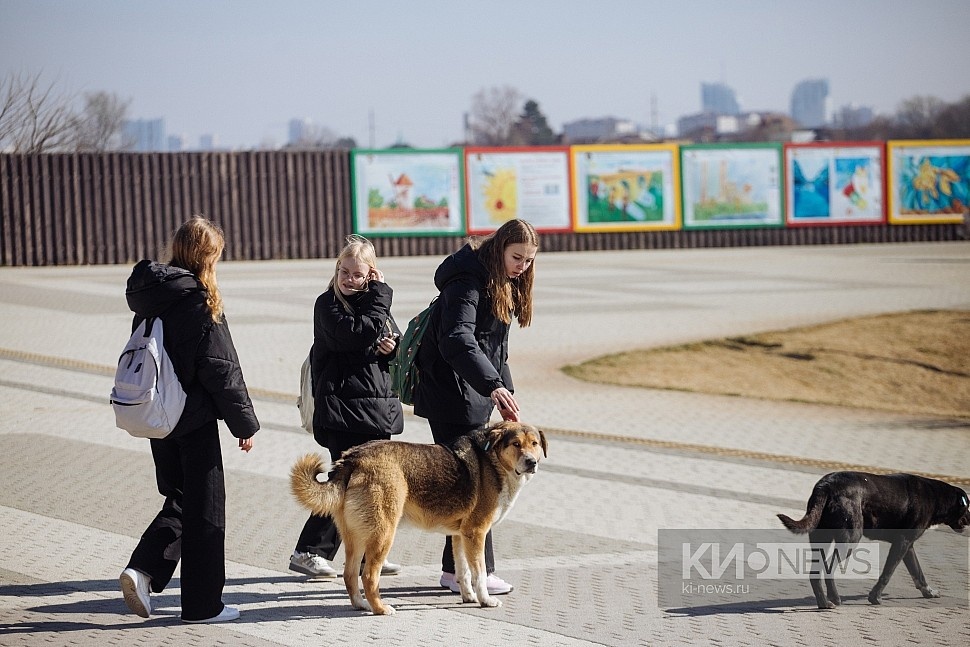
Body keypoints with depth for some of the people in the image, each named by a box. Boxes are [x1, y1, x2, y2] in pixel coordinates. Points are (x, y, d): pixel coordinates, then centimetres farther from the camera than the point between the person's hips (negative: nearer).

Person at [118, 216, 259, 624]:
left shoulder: (149, 300, 6)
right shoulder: (198, 303, -16)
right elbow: (222, 369, -15)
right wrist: (244, 423, -7)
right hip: (194, 420, -7)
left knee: (179, 499, 18)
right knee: (205, 510, 3)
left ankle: (143, 569, -1)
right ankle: (202, 605, 9)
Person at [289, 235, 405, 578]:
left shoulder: (374, 300, 14)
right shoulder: (328, 305, -7)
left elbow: (396, 342, 21)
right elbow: (357, 334, -22)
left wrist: (394, 347, -3)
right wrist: (381, 296, -13)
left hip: (378, 404, 7)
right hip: (342, 405, -7)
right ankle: (308, 552, -5)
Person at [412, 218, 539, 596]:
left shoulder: (502, 284, 14)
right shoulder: (469, 281, -17)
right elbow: (456, 341, -31)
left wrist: (505, 393, 14)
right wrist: (494, 385, -41)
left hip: (474, 392, 10)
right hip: (452, 391, -10)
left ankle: (456, 570, 16)